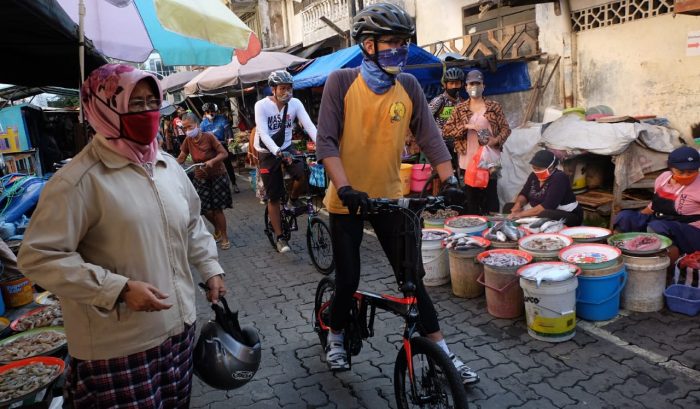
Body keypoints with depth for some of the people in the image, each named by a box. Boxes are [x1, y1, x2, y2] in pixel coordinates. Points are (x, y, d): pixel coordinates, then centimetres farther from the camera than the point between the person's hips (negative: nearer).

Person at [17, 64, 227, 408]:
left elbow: (192, 224, 20)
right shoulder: (79, 180, -17)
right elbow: (38, 257, -19)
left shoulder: (168, 166, 7)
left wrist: (211, 269, 13)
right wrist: (119, 289, -24)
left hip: (179, 327, 7)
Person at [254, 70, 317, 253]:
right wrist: (278, 152, -44)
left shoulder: (295, 103, -9)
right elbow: (263, 133, -27)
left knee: (303, 175, -28)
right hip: (268, 153, -2)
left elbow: (309, 125, -20)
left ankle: (293, 200, 5)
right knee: (274, 197, 0)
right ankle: (280, 237, 12)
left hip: (287, 148, 2)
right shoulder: (261, 105, -17)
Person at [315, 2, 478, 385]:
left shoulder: (409, 86, -1)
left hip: (389, 198, 2)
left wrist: (450, 179, -11)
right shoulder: (341, 81, -9)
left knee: (412, 279, 6)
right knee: (348, 280, 8)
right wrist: (344, 188, -24)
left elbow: (429, 137, 0)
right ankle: (335, 338, 36)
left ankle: (442, 354, 19)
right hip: (347, 200, -2)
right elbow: (326, 141, -13)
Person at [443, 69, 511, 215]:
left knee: (491, 195, 0)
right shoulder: (460, 108, 7)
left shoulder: (494, 106, 4)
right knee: (471, 198, 8)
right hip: (468, 160, 1)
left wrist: (496, 140, -15)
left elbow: (506, 129, 4)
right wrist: (466, 126, -13)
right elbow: (446, 129, 0)